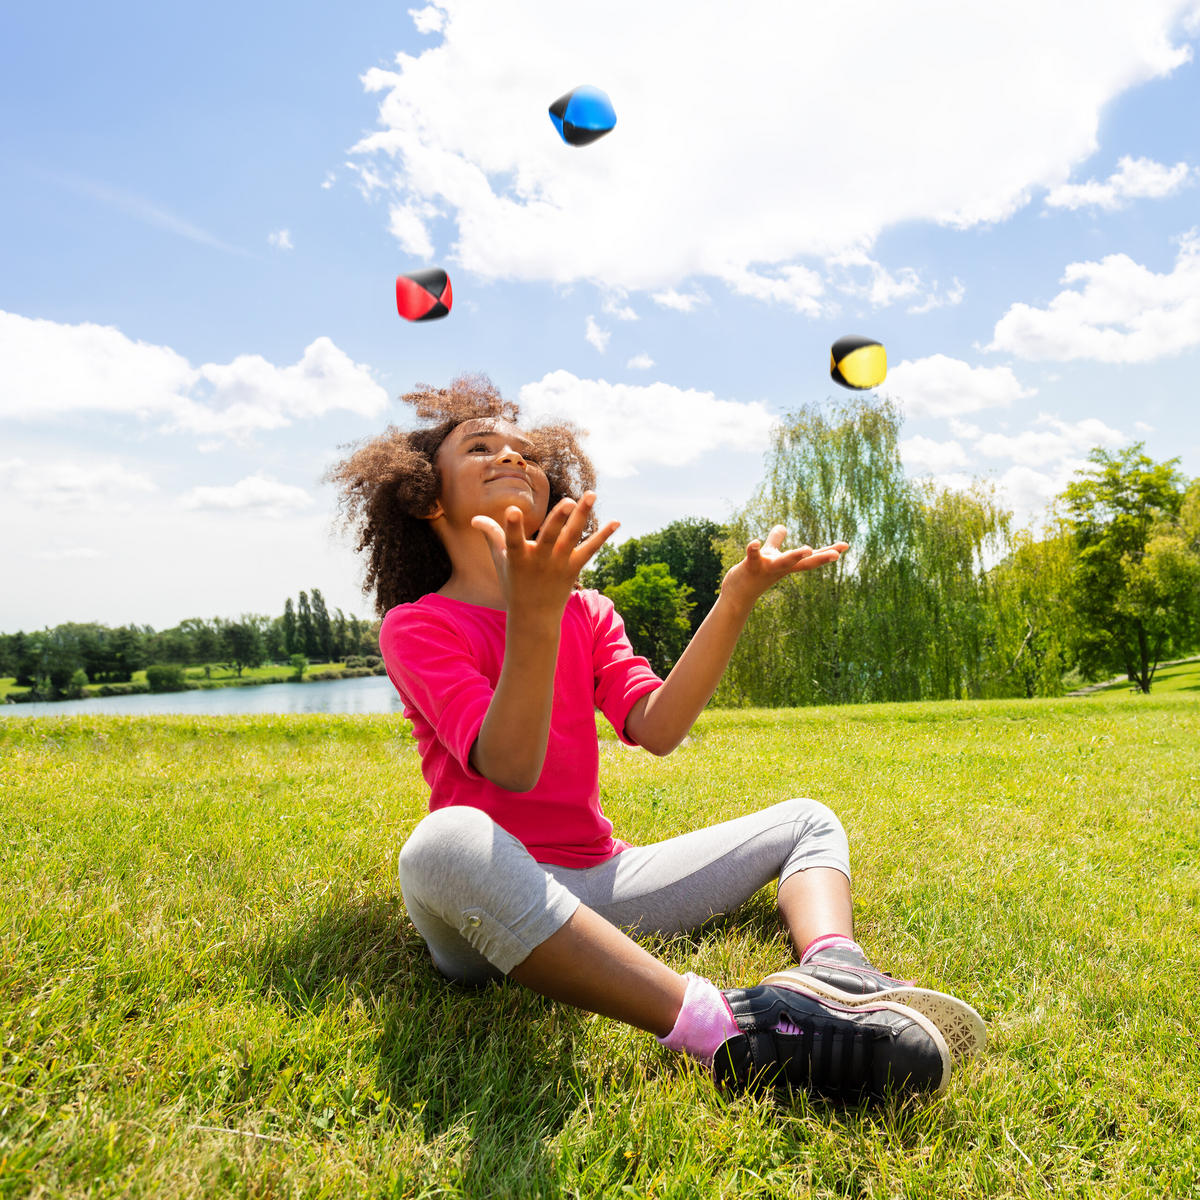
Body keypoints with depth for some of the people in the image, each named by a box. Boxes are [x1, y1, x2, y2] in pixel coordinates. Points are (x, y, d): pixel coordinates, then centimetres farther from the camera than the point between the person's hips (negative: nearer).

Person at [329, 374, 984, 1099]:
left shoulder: (587, 613, 14)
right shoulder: (416, 625, -2)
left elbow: (657, 728, -5)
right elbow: (510, 766, -20)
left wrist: (736, 599, -13)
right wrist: (532, 614, -34)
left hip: (598, 883, 6)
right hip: (491, 908, -5)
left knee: (807, 820, 7)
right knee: (448, 842, -39)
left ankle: (835, 971, -27)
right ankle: (728, 1026, -43)